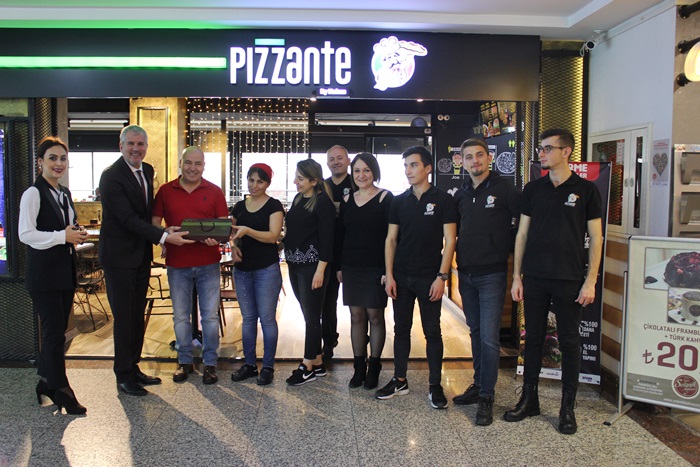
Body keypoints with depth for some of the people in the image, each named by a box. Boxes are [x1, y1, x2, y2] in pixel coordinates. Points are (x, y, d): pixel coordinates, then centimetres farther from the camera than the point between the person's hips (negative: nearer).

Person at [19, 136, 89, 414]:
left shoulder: (64, 194, 13)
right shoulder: (33, 194, -11)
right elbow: (26, 234, -16)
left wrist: (76, 234, 3)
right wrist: (63, 236, -20)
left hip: (65, 271, 8)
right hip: (44, 274, -8)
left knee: (56, 330, 13)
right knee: (54, 331, -3)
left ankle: (46, 383, 27)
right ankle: (60, 390, 9)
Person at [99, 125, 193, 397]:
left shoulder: (147, 171, 8)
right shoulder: (112, 176, -16)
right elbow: (128, 218, -22)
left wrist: (163, 231, 3)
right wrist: (163, 236, -27)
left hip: (142, 255, 7)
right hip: (120, 257, -7)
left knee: (137, 316, 15)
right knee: (124, 318, 1)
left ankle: (133, 368, 27)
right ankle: (123, 377, 13)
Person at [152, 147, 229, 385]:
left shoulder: (214, 192, 2)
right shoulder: (165, 191, 4)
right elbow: (154, 223, 7)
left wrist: (216, 238, -19)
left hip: (208, 263, -1)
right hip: (177, 263, 1)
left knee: (210, 315, 4)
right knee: (180, 316, 10)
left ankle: (210, 362, 18)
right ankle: (184, 361, 26)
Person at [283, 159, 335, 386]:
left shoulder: (323, 202, -11)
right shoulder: (298, 199, 12)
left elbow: (327, 238, -15)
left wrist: (320, 270, -19)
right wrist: (289, 259, 13)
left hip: (312, 266, -8)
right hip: (295, 264, 8)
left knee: (311, 316, 0)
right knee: (309, 316, 13)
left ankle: (308, 367, 10)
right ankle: (318, 363, 23)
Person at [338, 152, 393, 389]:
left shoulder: (385, 198, -6)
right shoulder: (347, 200, 10)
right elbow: (341, 235, 14)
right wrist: (339, 267, 10)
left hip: (376, 268, -4)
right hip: (351, 268, 5)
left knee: (375, 316, 3)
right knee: (356, 316, 8)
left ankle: (374, 367, 17)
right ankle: (359, 368, 19)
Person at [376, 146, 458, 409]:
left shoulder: (443, 200, -4)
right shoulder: (399, 201, 6)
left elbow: (450, 240, -6)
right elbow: (391, 239, 7)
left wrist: (441, 276, -13)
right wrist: (389, 275, -1)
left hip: (429, 278, -4)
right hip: (401, 277, 4)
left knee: (432, 331, 4)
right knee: (401, 329, 11)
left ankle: (435, 385, 15)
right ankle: (399, 381, 23)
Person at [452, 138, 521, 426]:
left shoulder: (504, 189, -7)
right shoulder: (461, 194, 11)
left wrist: (507, 251, -5)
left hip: (491, 275, -6)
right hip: (466, 274, 6)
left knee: (489, 336, -5)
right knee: (475, 332, 15)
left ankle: (486, 397, 6)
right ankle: (479, 384, 28)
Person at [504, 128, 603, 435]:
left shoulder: (586, 190, -2)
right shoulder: (533, 189, 6)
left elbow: (595, 238, -1)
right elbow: (522, 234, 8)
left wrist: (590, 281, -7)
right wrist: (517, 276, 3)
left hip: (569, 280, -2)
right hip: (534, 278, 3)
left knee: (569, 341, 6)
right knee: (533, 337, 10)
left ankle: (568, 407, 19)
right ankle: (529, 399, 23)